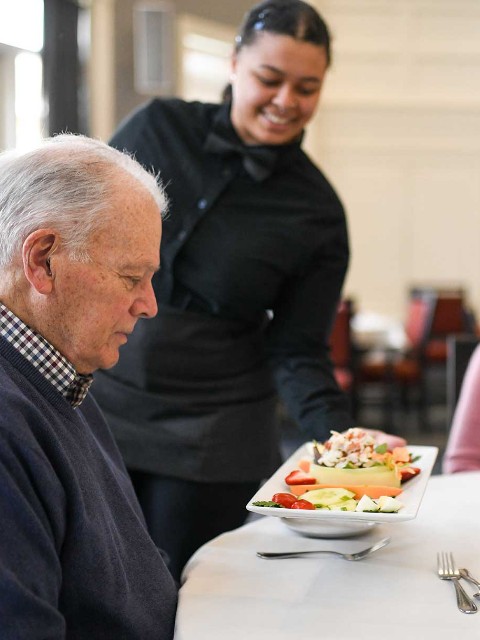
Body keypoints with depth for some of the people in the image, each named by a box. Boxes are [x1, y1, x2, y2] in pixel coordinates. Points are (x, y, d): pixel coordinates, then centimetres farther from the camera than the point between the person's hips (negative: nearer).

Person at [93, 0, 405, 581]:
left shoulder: (318, 213, -6)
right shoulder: (158, 128, -4)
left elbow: (297, 351, -4)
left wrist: (340, 435, -22)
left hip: (214, 435, -1)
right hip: (97, 399, 2)